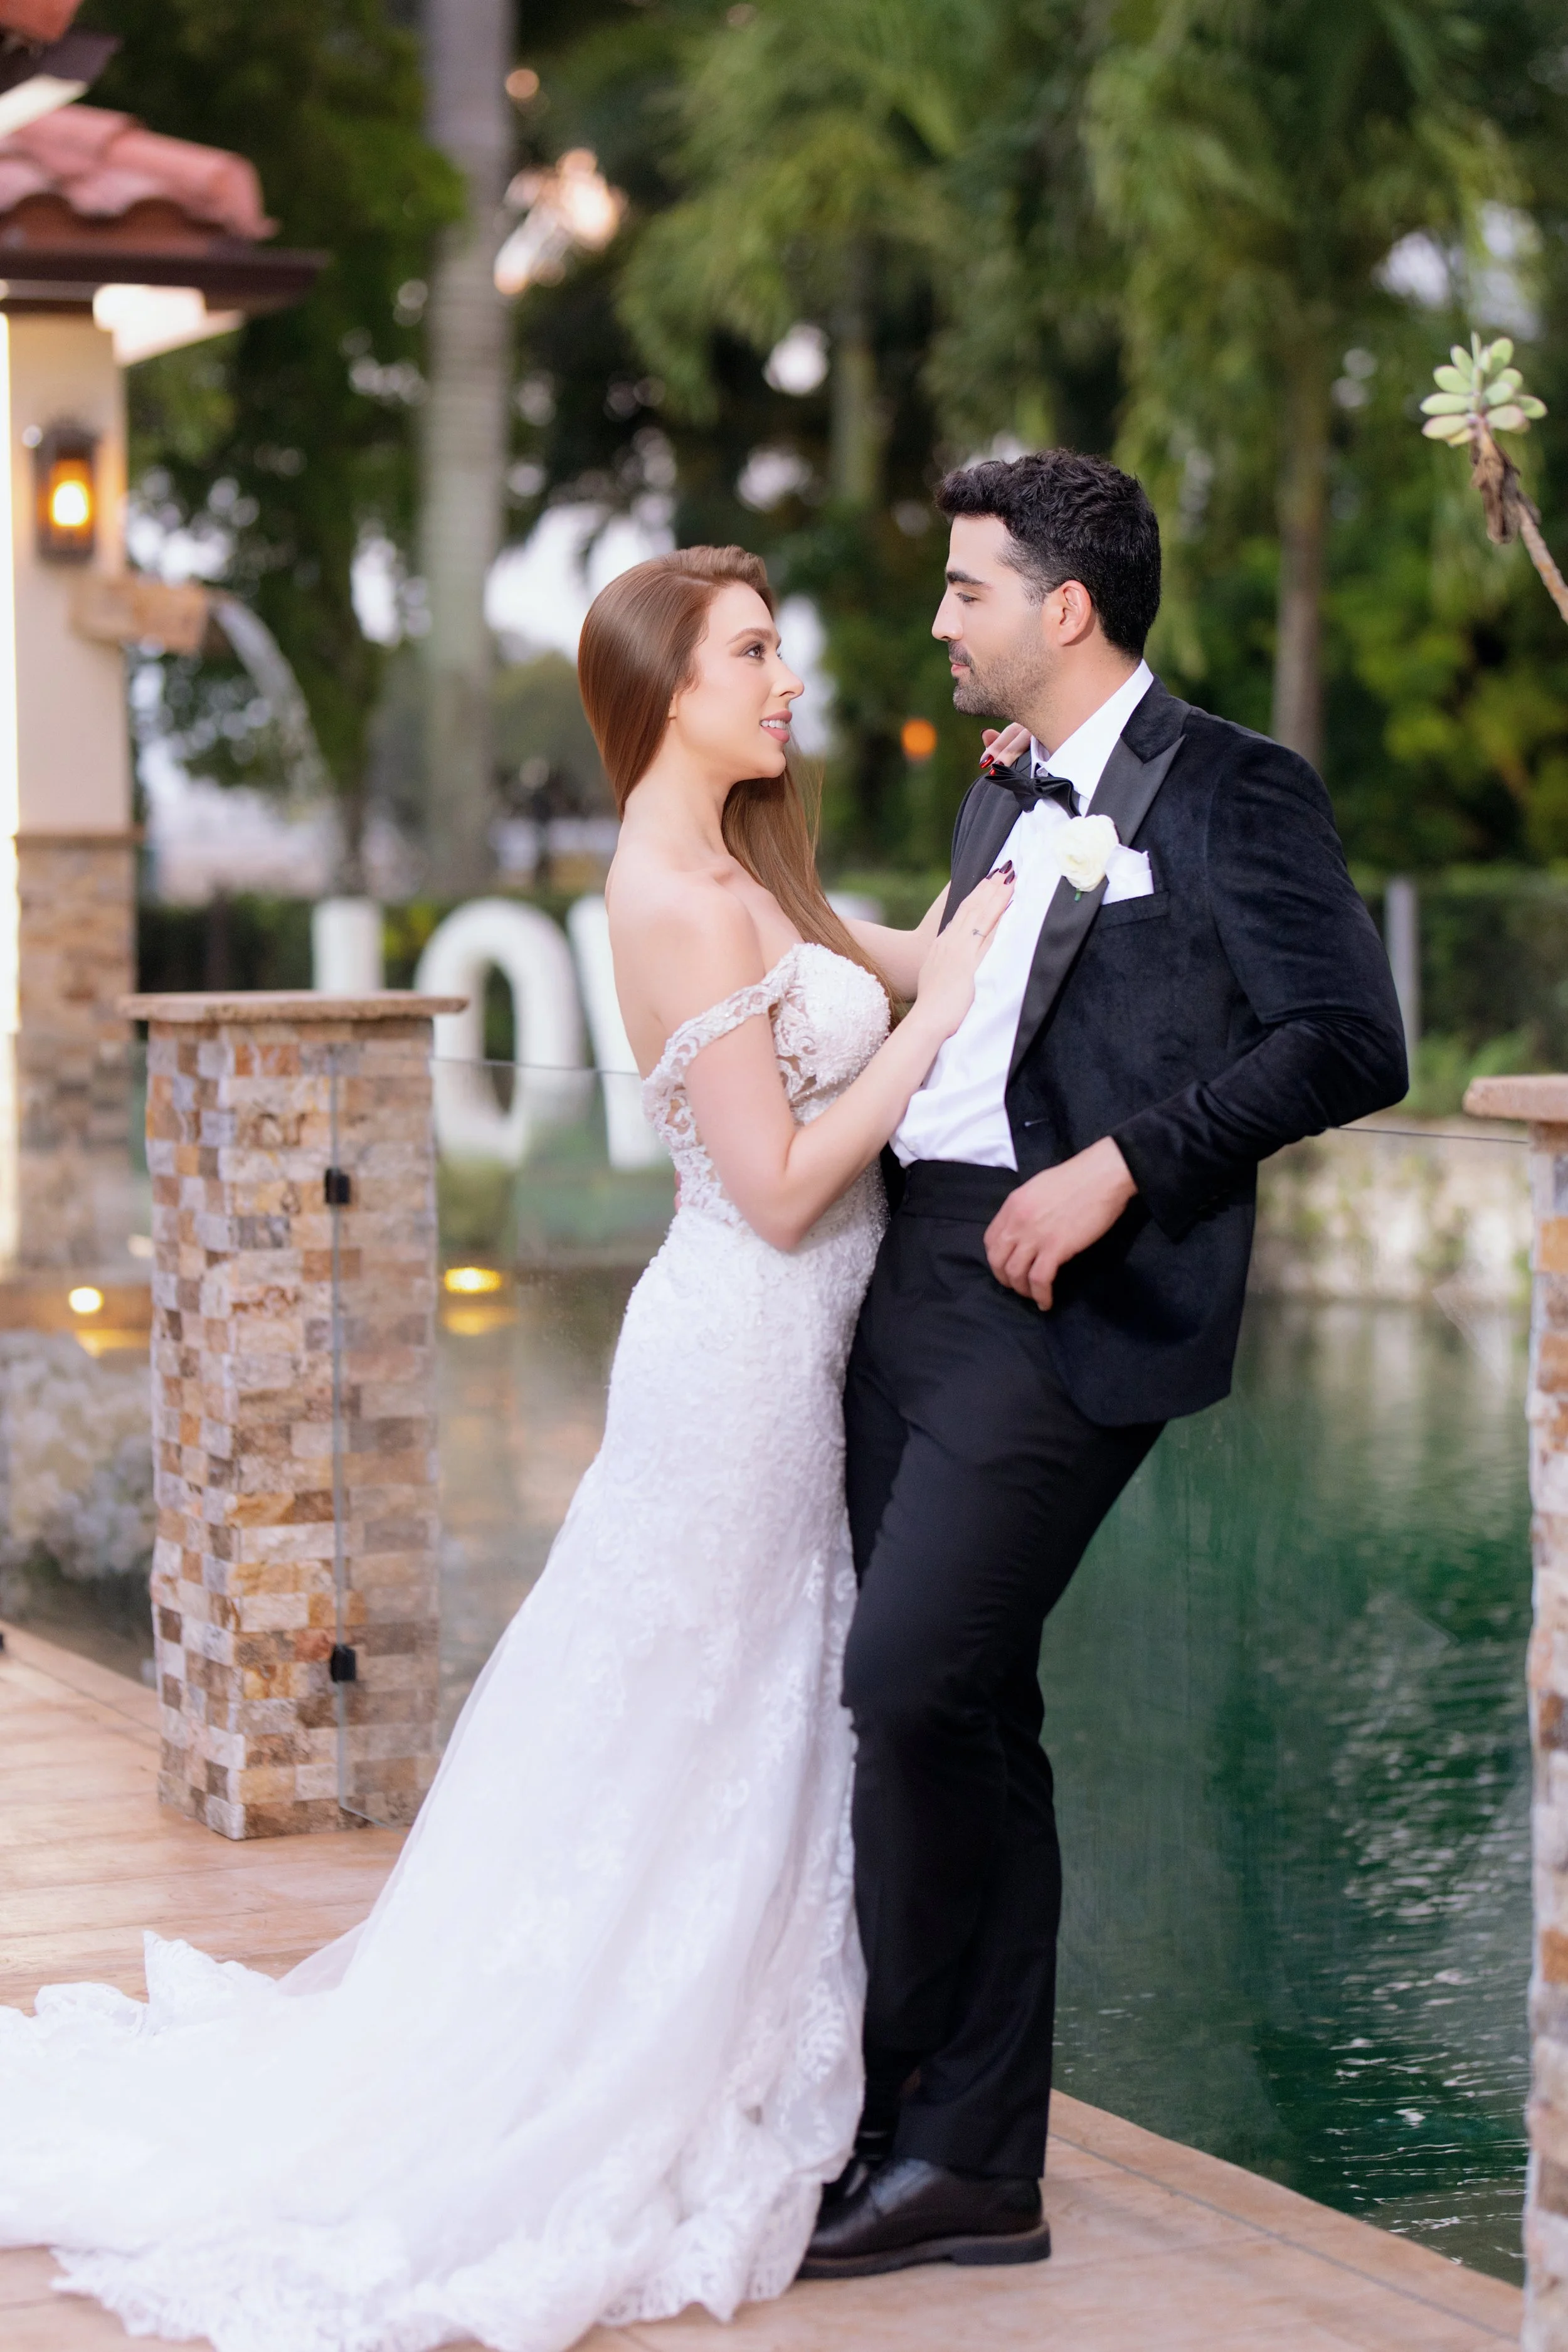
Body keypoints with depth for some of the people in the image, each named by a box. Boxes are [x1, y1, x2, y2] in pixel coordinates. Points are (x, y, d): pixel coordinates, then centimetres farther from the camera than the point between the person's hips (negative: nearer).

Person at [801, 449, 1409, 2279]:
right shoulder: (1002, 803, 20)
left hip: (1060, 1304, -8)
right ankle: (978, 2161, 16)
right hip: (920, 1286, 8)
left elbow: (1346, 1043, -14)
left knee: (911, 1684, -14)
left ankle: (895, 2122, 0)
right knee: (963, 1714, 9)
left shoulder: (1231, 795, -5)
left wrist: (1116, 1168, -19)